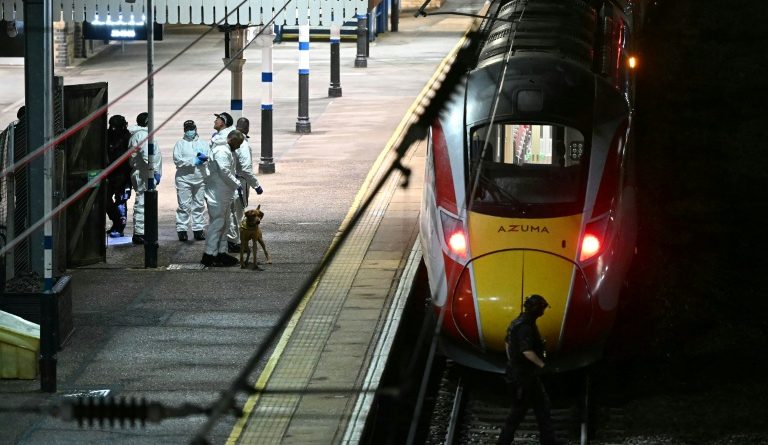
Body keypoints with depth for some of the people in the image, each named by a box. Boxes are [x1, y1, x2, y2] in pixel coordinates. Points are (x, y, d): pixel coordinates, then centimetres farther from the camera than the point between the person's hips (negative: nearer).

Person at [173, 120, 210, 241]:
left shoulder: (202, 144, 13)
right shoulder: (180, 144, 4)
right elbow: (177, 160, -8)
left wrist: (205, 157, -15)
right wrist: (193, 161, -13)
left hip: (200, 178, 3)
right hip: (184, 178, -3)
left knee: (199, 205, 7)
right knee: (184, 205, -4)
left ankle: (198, 229, 14)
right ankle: (181, 229, -1)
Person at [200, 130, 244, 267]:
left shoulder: (226, 151, 18)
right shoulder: (222, 151, -17)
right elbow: (224, 171, -25)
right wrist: (237, 184, -17)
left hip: (224, 195, 11)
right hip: (217, 195, -11)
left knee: (224, 224, 15)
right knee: (217, 224, -9)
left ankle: (221, 253, 22)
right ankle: (209, 255, -7)